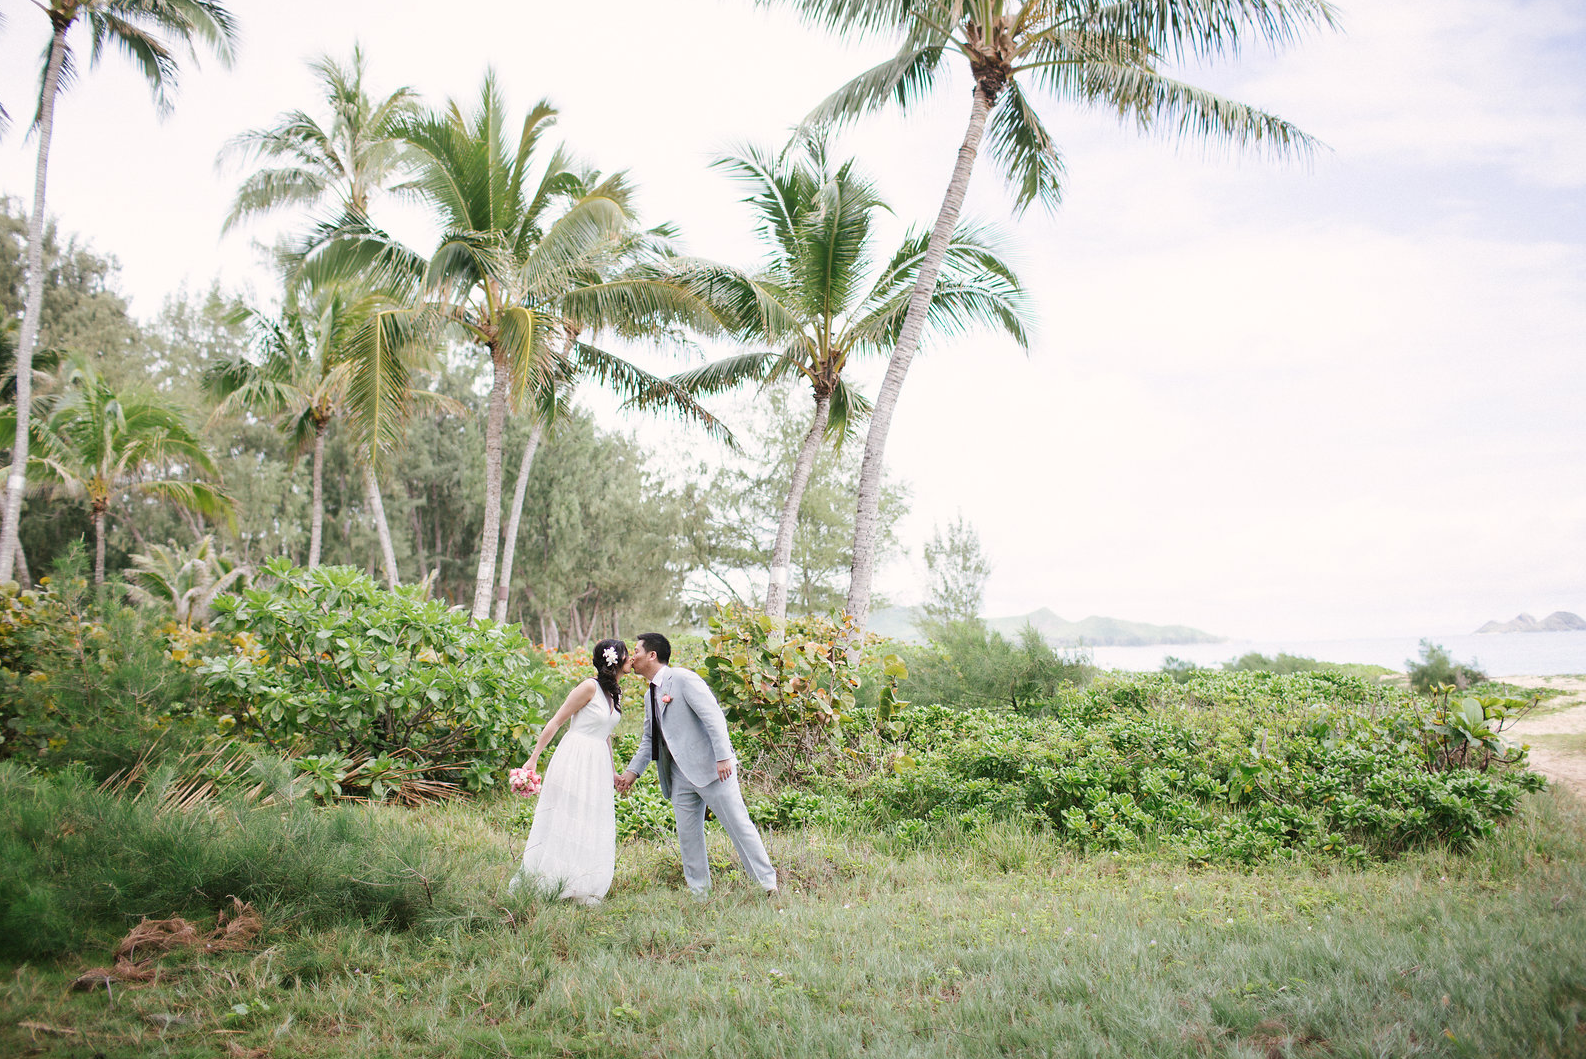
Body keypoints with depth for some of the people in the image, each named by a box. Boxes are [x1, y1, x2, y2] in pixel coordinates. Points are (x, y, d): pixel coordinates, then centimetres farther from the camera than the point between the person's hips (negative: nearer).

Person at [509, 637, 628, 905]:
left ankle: (579, 891, 11)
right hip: (575, 760, -8)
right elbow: (556, 722, -10)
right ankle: (530, 885, 7)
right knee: (562, 823, -3)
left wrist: (612, 771, 25)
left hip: (598, 765, 8)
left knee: (592, 830, 5)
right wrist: (533, 759, -11)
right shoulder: (590, 687, -13)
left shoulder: (615, 692, 11)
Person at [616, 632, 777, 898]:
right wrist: (632, 771, 12)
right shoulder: (650, 695, 16)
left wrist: (723, 757, -24)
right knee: (687, 836, 9)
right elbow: (649, 740, 23)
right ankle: (698, 893, 19)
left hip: (711, 768, -8)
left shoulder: (683, 679, -10)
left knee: (738, 824, -5)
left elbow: (714, 717, -17)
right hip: (680, 776, 9)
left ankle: (768, 883, 3)